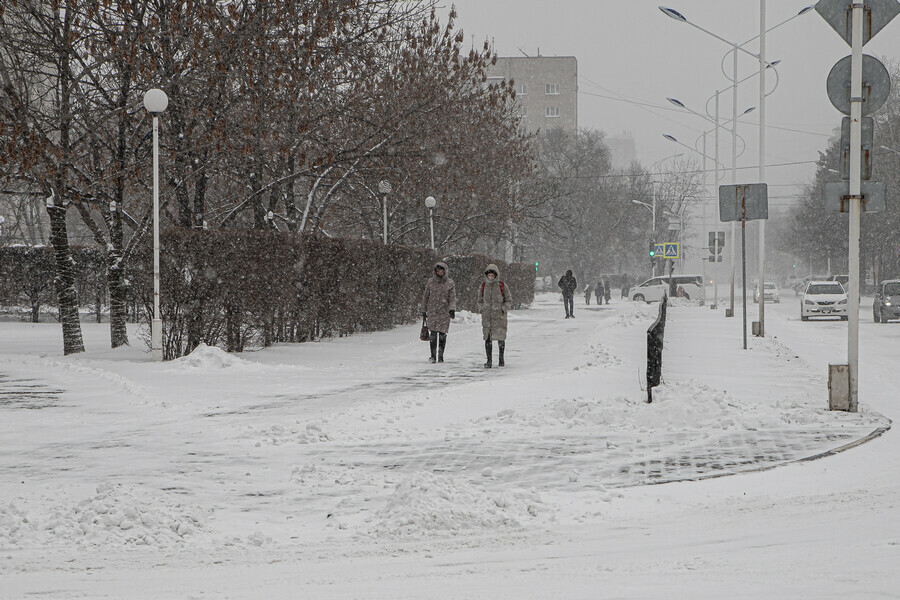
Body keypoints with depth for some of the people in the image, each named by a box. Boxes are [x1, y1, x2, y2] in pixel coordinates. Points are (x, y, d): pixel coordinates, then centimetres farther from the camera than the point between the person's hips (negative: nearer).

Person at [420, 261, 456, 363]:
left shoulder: (450, 283, 3)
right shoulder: (431, 282, 6)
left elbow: (452, 298, 0)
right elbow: (425, 297, 12)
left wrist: (452, 309, -16)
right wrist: (423, 311, 11)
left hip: (444, 312, 0)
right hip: (432, 312, 1)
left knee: (442, 335, -1)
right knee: (433, 335, -6)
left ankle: (440, 356, 10)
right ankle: (433, 356, 1)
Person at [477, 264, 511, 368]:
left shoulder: (503, 287, 1)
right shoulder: (483, 287, 8)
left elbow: (508, 301, 6)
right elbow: (480, 301, 18)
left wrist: (503, 309, -9)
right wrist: (481, 309, 1)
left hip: (499, 316, -2)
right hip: (487, 317, 2)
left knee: (500, 338, 3)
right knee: (487, 338, -2)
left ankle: (501, 359, 19)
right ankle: (489, 360, 3)